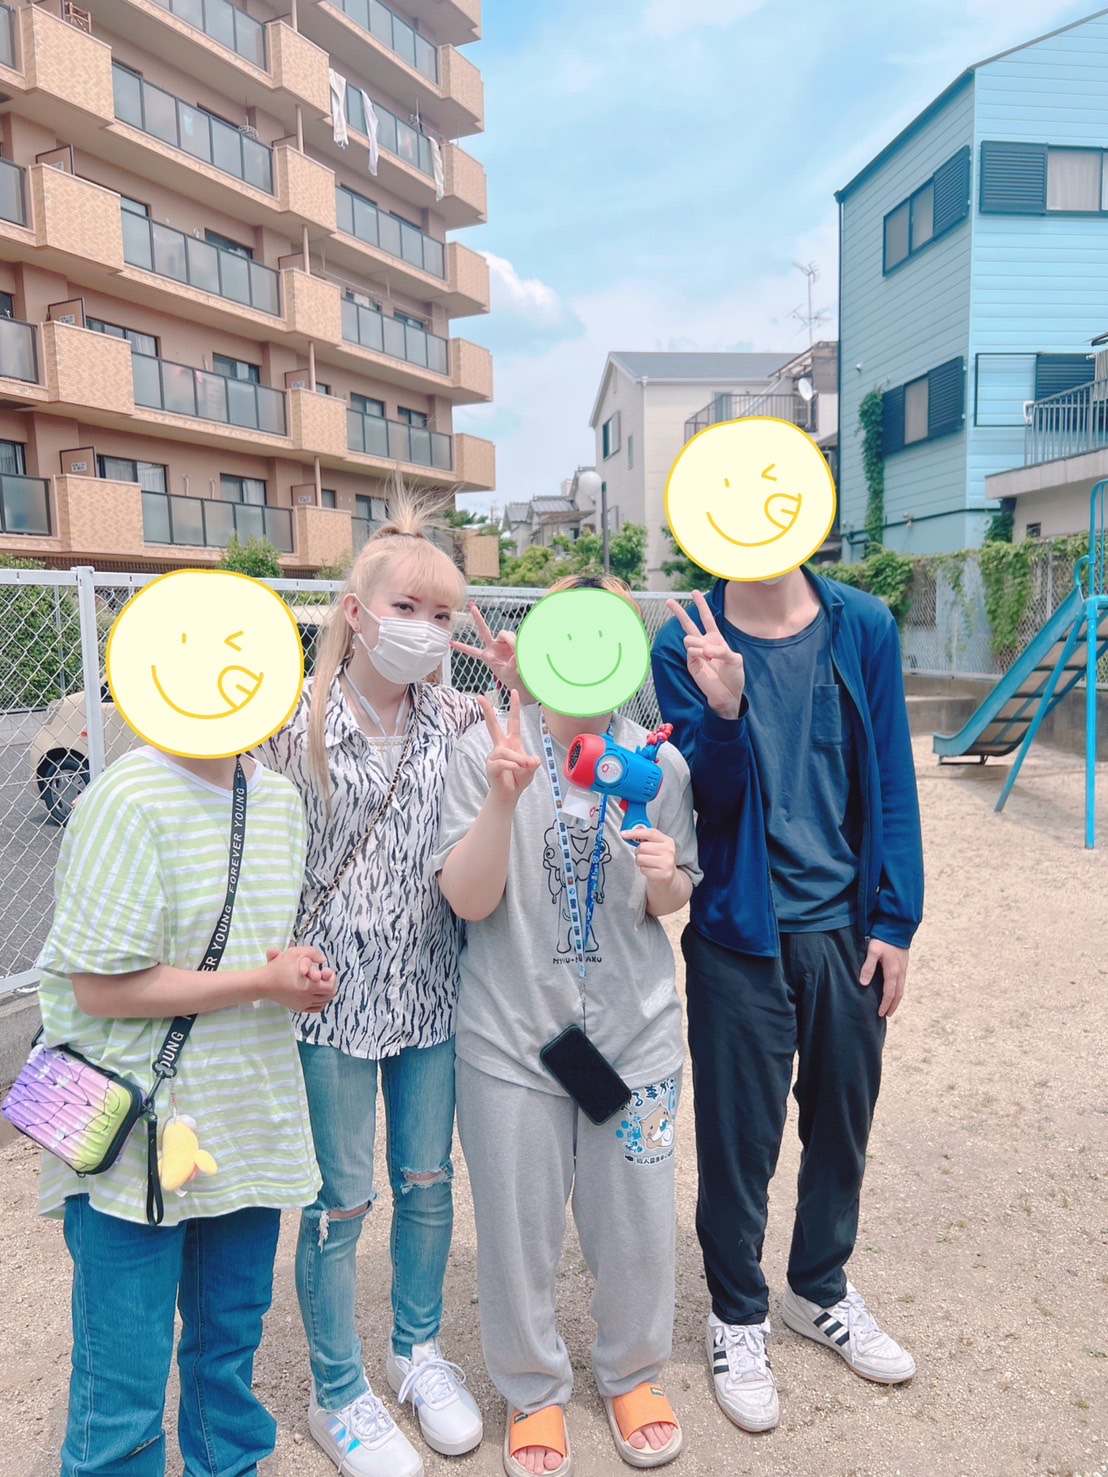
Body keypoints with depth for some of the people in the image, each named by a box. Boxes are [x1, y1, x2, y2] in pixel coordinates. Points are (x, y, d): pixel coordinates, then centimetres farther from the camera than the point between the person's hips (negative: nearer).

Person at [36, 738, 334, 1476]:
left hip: (252, 1127, 7)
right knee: (124, 1385, 9)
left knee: (233, 1337, 24)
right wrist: (263, 981, -18)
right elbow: (100, 987, -20)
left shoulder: (281, 798, 4)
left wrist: (304, 966, -6)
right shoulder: (127, 801, -19)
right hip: (136, 1139, -6)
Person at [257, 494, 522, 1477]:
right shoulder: (298, 722, -10)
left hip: (432, 989, 4)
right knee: (340, 1202, 11)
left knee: (428, 1181, 19)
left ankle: (420, 1349, 44)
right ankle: (339, 1395, 35)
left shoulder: (458, 720, 0)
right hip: (335, 993, -3)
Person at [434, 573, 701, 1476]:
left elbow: (672, 903, 7)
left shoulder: (657, 760, -3)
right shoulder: (488, 752, -10)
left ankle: (633, 1372, 45)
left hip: (634, 1030, 2)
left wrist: (666, 879, -16)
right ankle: (533, 1389, 42)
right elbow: (468, 900, -14)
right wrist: (504, 799, -28)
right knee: (520, 1223, 13)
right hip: (513, 1035, -1)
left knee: (635, 1216, 16)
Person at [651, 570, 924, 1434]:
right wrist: (723, 708, -31)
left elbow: (892, 781, 0)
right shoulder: (688, 643, -9)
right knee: (739, 1134, 9)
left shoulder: (864, 627, -4)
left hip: (847, 931, 3)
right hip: (740, 936, -2)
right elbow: (712, 794, -12)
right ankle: (737, 1314, 35)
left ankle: (822, 1289, 44)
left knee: (842, 1117, 18)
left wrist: (895, 925, -1)